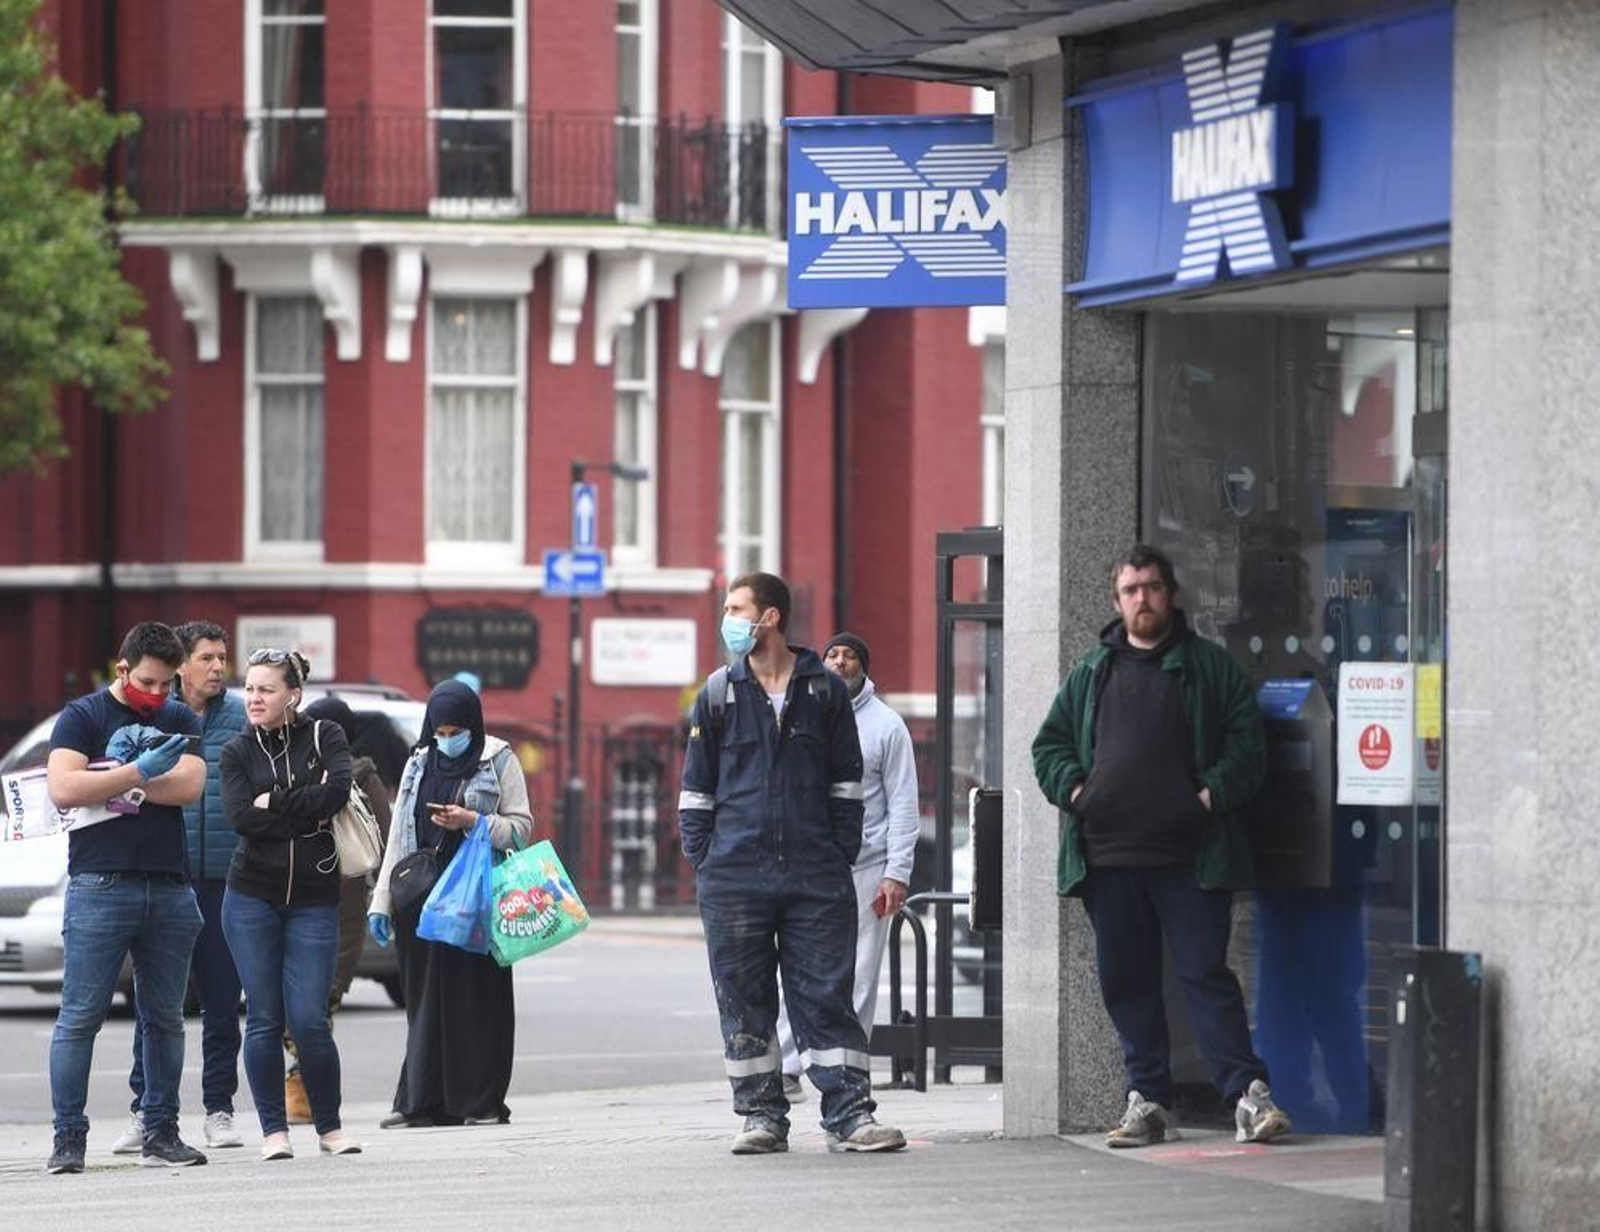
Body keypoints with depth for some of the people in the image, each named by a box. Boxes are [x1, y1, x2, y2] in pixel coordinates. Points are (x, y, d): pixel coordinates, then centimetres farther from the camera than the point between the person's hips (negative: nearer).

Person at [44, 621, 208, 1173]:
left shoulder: (179, 720, 14)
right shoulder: (82, 717, 4)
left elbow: (190, 785, -4)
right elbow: (63, 789, -12)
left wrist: (109, 779, -8)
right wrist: (138, 772, -15)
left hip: (170, 888, 4)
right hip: (100, 885, -4)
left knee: (165, 1018, 7)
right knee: (81, 1017, -6)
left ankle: (160, 1133, 12)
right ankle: (68, 1138, -4)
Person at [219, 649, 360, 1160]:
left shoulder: (325, 738, 4)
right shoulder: (238, 751, 6)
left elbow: (337, 791, -14)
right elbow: (242, 817, -10)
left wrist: (273, 800, -11)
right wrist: (307, 815, -12)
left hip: (314, 900, -1)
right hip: (252, 898, 1)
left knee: (308, 1019, -6)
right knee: (264, 1019, -1)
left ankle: (330, 1126, 9)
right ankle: (274, 1131, 8)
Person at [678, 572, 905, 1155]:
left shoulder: (824, 690, 7)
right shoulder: (718, 694, 9)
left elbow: (846, 783, 11)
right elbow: (696, 789, 11)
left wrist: (841, 857, 3)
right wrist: (703, 862, 2)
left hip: (816, 876, -1)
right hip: (735, 876, 1)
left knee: (827, 996, -3)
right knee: (745, 1001, 4)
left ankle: (850, 1113, -2)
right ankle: (762, 1117, 12)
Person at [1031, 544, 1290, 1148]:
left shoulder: (1210, 666, 7)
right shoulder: (1091, 673, 16)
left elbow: (1247, 743, 3)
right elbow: (1049, 745, 19)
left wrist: (1214, 793, -11)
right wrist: (1073, 788, 1)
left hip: (1189, 854, -4)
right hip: (1108, 854, 4)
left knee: (1205, 972, -8)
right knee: (1126, 981, 6)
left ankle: (1248, 1092, -7)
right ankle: (1147, 1100, 12)